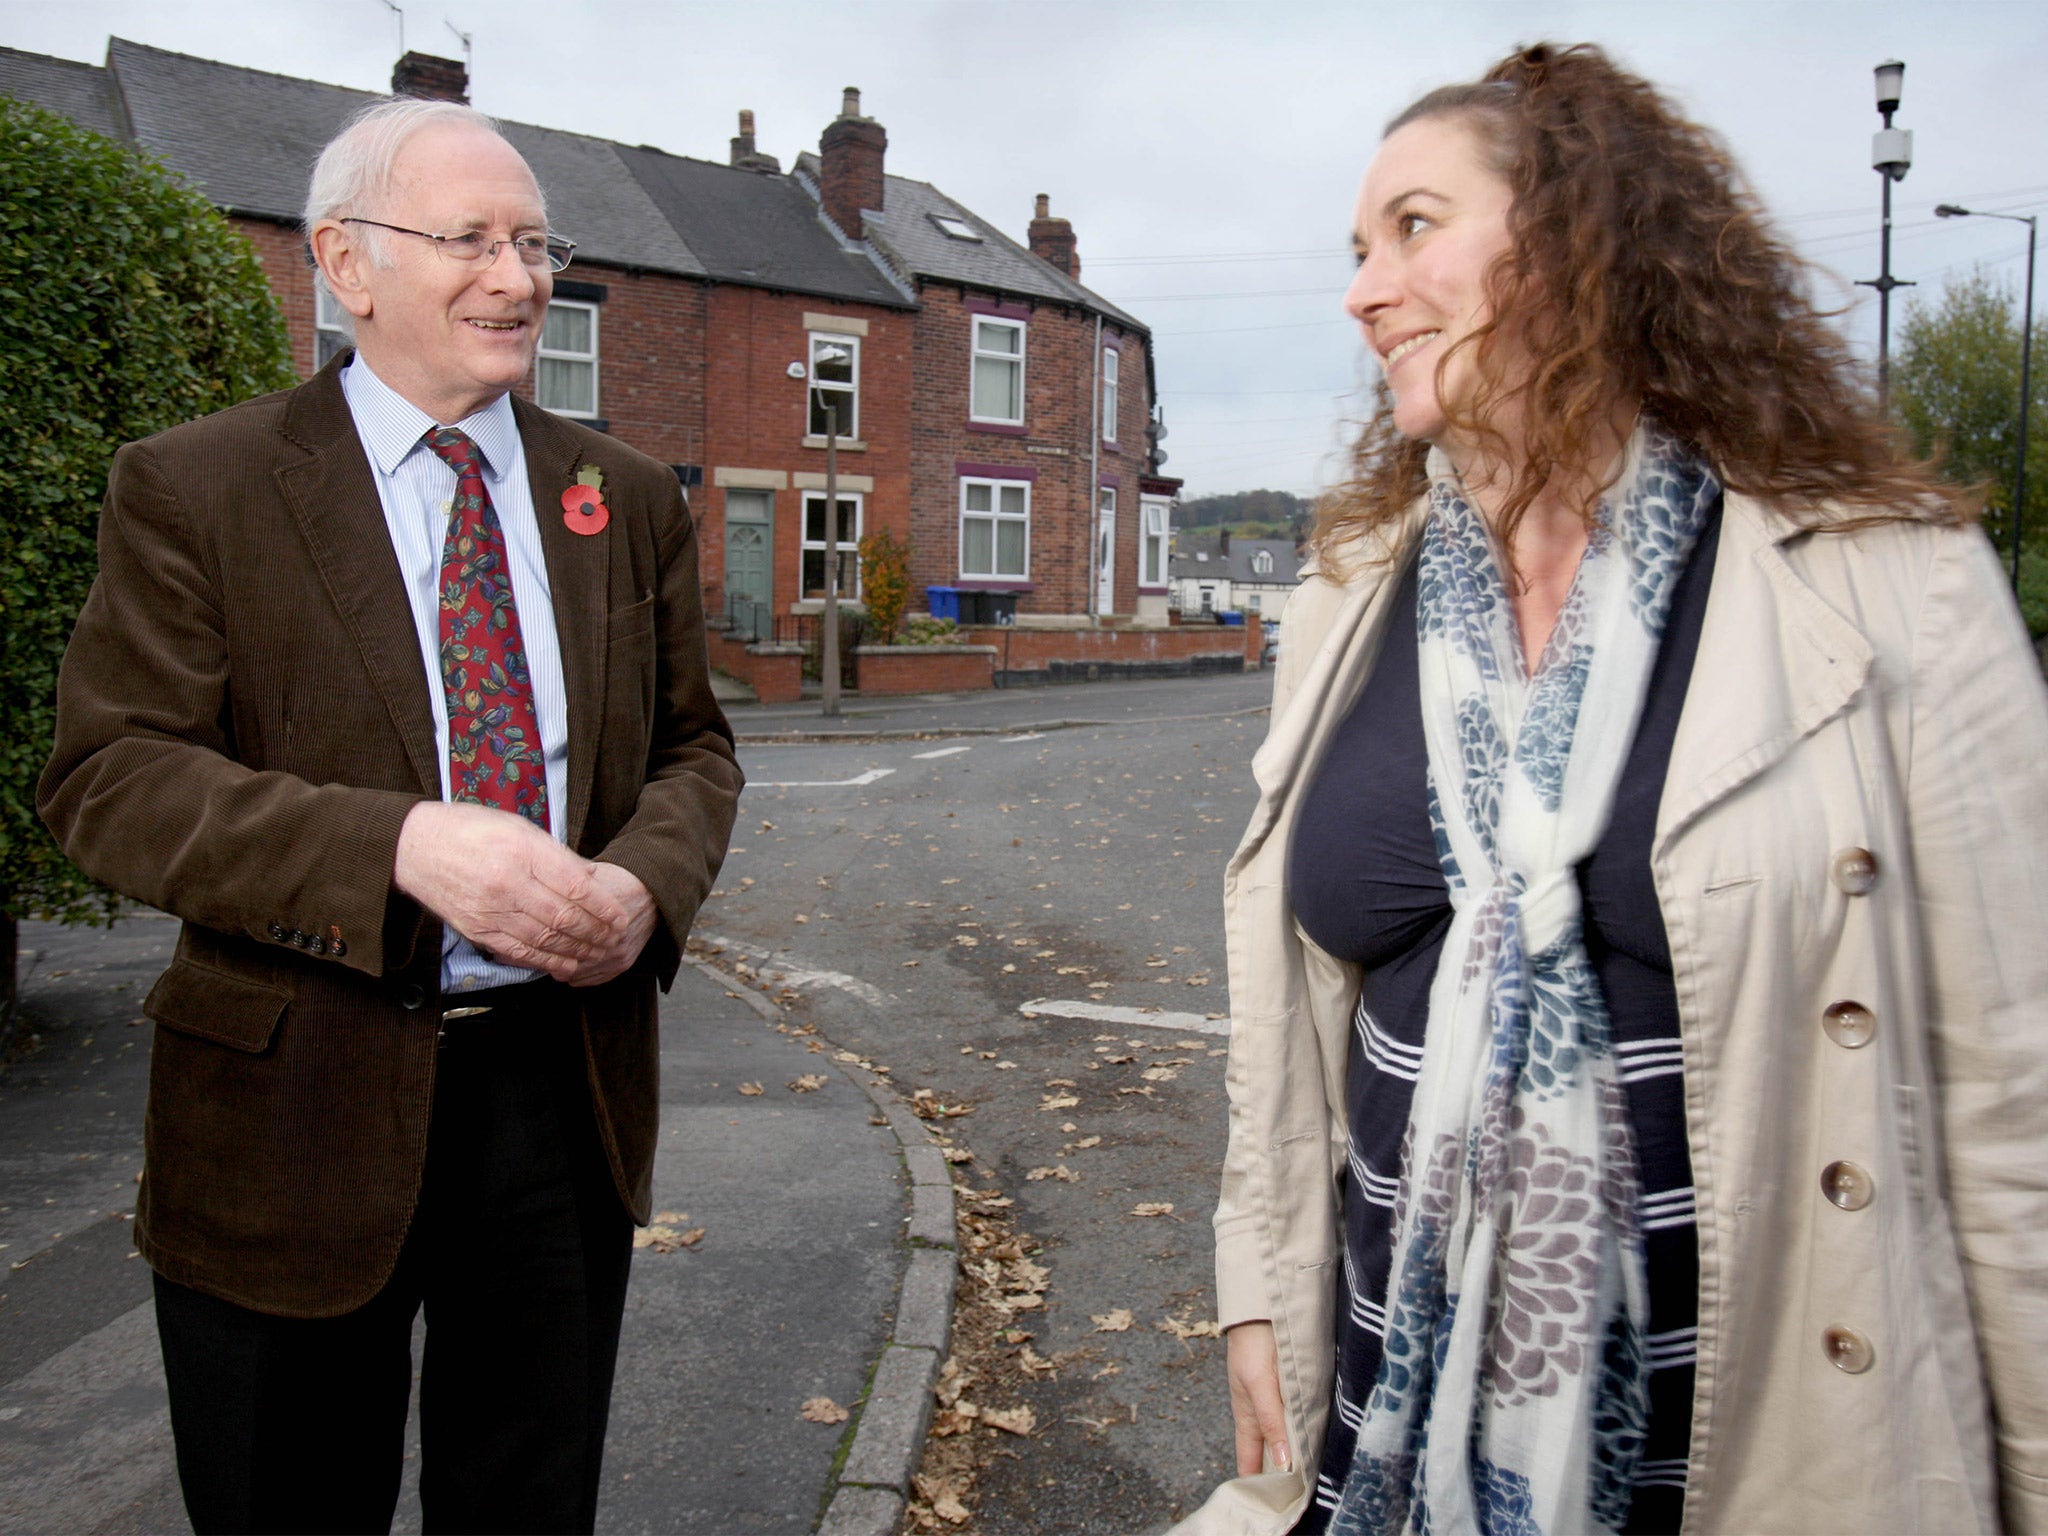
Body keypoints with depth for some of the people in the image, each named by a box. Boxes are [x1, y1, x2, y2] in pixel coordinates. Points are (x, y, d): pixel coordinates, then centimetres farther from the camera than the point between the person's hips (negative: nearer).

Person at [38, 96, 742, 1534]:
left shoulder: (628, 498, 8)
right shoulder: (194, 487, -4)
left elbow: (692, 746, 10)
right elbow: (112, 780, -12)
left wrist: (649, 880, -12)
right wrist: (407, 846, -26)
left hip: (566, 1080, 3)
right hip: (300, 1107, -3)